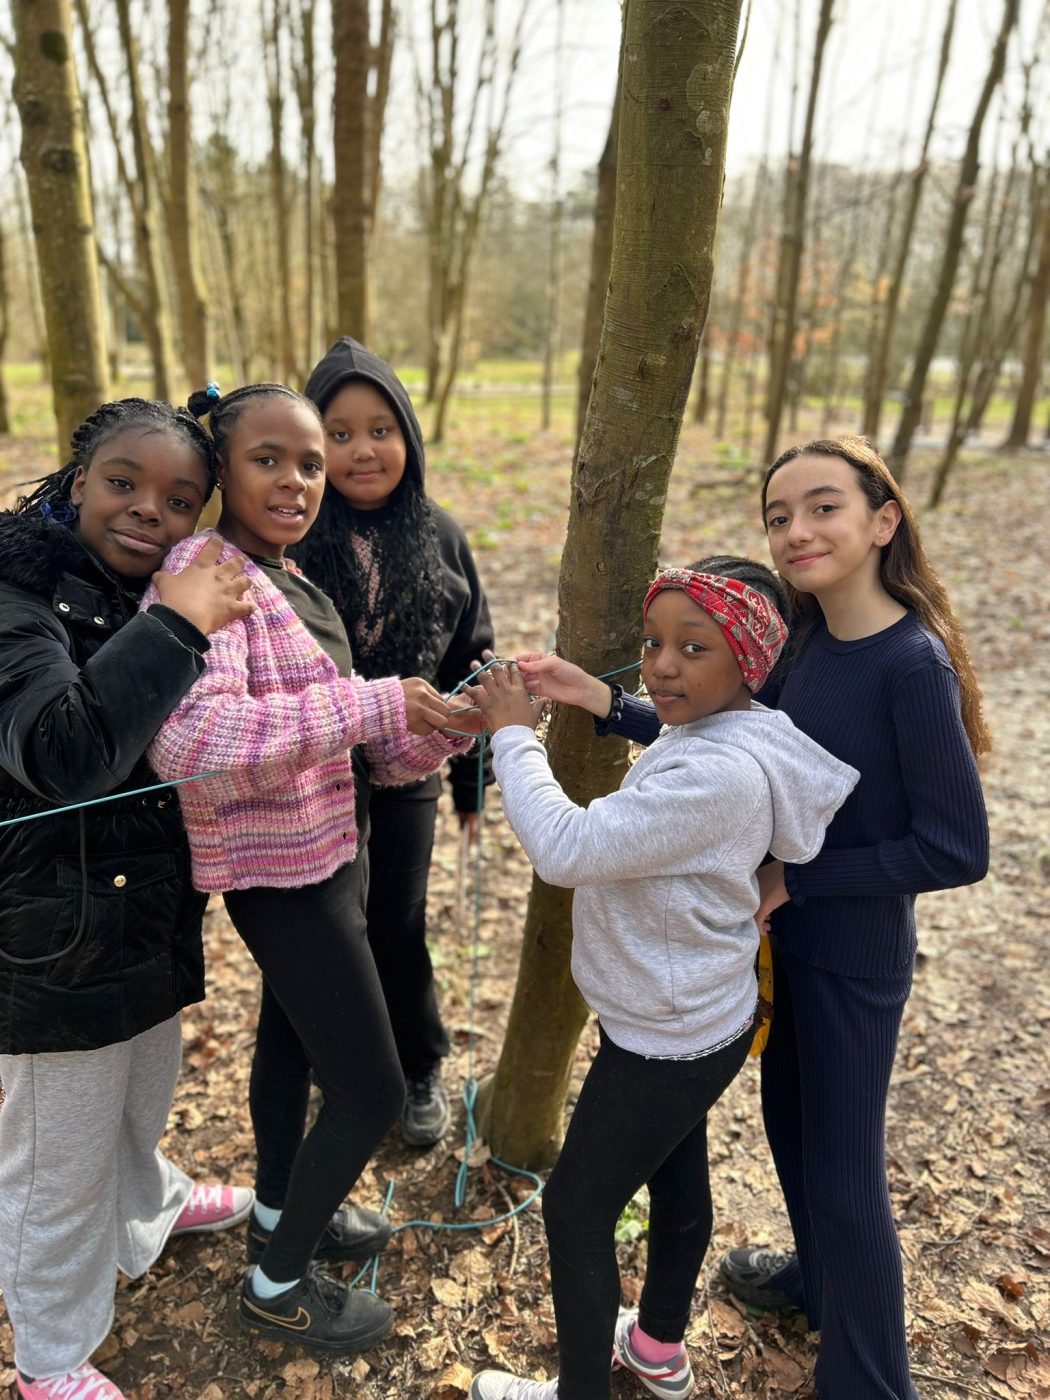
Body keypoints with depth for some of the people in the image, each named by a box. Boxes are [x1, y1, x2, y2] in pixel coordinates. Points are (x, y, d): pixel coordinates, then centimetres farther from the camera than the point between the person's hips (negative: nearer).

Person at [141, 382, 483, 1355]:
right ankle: (279, 1285, 25)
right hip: (277, 870, -9)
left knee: (291, 1038, 26)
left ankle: (280, 1212, 50)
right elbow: (187, 734, -37)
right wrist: (373, 702, -35)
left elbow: (361, 743, 6)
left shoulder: (295, 585, 8)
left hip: (323, 855, 9)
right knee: (372, 1091, 1)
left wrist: (452, 720, -10)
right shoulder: (203, 570, -20)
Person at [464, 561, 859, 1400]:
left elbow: (564, 849, -34)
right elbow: (623, 843, 11)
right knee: (677, 1182, 27)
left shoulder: (717, 774, -33)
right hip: (694, 1022, 10)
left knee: (574, 1211, 9)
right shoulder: (706, 737, -2)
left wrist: (513, 732, -24)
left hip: (666, 1046, -10)